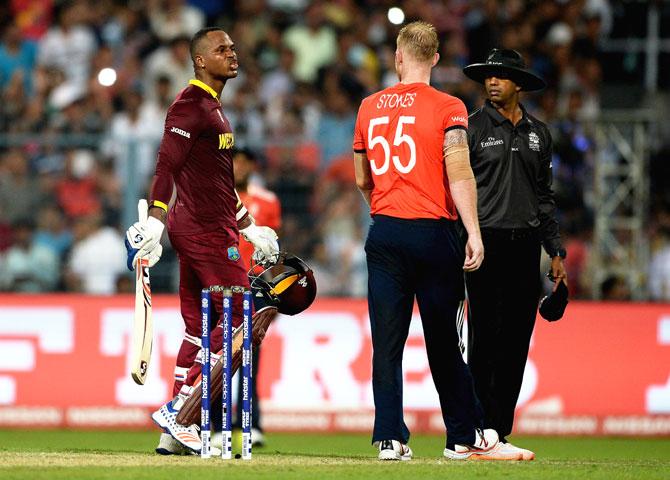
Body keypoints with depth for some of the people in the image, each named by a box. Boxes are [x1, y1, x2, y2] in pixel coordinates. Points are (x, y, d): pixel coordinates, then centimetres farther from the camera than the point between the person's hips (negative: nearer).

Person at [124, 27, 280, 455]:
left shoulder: (213, 108, 22)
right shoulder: (191, 104, -11)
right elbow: (167, 165, -21)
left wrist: (248, 227, 31)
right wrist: (155, 220, -30)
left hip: (213, 226, 10)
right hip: (205, 231, -10)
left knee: (200, 329, 9)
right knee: (239, 318, -10)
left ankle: (176, 433, 9)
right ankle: (178, 412, -11)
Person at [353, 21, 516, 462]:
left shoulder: (370, 108, 8)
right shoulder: (448, 108, -5)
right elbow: (459, 174, -16)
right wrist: (473, 232, -17)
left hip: (383, 232, 3)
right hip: (433, 233, -3)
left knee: (387, 342, 3)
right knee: (443, 341, 6)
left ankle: (390, 438, -3)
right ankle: (464, 437, 14)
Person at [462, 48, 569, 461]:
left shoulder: (538, 133, 15)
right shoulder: (473, 128, 1)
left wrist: (556, 251, 13)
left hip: (526, 246, 5)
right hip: (487, 243, -5)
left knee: (516, 342, 3)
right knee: (485, 339, -8)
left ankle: (500, 432, 8)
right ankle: (480, 432, -6)